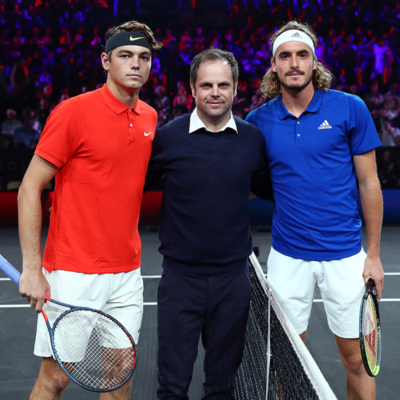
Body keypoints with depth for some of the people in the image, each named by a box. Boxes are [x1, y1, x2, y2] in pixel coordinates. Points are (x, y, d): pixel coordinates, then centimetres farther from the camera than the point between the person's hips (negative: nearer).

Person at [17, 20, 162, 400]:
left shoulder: (150, 118, 8)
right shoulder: (73, 112, -10)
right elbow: (29, 189, -9)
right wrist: (32, 268, -14)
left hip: (127, 273, 6)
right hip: (73, 274, -5)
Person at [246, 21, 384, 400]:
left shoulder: (350, 108, -5)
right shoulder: (258, 120, 0)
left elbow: (369, 183, -1)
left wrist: (374, 254, -1)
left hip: (344, 256, -1)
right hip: (287, 257, 2)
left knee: (356, 358, 9)